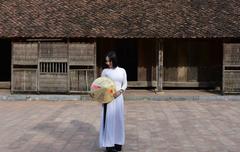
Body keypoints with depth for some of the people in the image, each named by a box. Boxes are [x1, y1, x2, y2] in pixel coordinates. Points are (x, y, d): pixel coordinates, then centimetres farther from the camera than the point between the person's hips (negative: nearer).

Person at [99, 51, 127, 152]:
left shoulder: (122, 71, 6)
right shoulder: (105, 71, 1)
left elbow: (125, 84, 8)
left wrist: (120, 91, -10)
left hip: (118, 98, 3)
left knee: (118, 119, 8)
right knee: (109, 119, -4)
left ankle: (117, 142, 21)